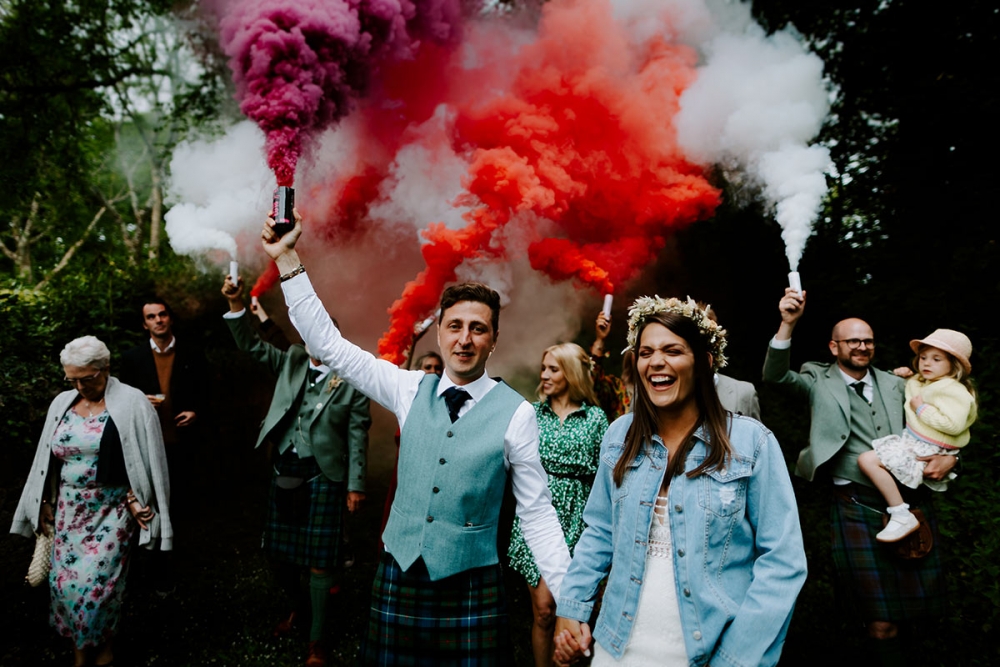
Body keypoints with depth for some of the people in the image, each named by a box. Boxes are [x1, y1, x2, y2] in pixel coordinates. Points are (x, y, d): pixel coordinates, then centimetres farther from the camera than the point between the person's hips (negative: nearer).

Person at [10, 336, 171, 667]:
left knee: (98, 581, -5)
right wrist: (45, 502, 11)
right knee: (65, 579, 6)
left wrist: (138, 502, -13)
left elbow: (147, 461, -9)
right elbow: (48, 460, 13)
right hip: (69, 508, 5)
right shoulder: (62, 403, 6)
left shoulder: (132, 403, -10)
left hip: (112, 509, -5)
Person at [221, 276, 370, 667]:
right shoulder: (291, 362, 5)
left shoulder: (352, 379, -8)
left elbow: (357, 436, -8)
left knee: (318, 560, 3)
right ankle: (295, 607, 44)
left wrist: (355, 485, -8)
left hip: (323, 477, -5)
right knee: (281, 550, 17)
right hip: (284, 472, 5)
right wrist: (236, 304, -17)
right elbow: (251, 345, -2)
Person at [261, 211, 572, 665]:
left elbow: (537, 514, -6)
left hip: (471, 588, -2)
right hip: (398, 575, 3)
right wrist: (286, 258, -4)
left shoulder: (516, 413, -11)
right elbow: (329, 345, 0)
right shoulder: (410, 390, -1)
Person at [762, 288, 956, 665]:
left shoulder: (895, 384, 12)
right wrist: (788, 323, -28)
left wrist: (948, 458, -4)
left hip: (912, 501, 4)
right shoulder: (818, 380, 2)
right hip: (857, 509, -4)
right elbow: (775, 374, -16)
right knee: (881, 622, -1)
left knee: (918, 607, 13)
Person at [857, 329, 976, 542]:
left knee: (867, 460, -23)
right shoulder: (919, 383, 11)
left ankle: (902, 517, -18)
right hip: (912, 444, 10)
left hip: (928, 453, -10)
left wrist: (922, 409, -21)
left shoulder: (954, 390, -16)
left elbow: (954, 424, -31)